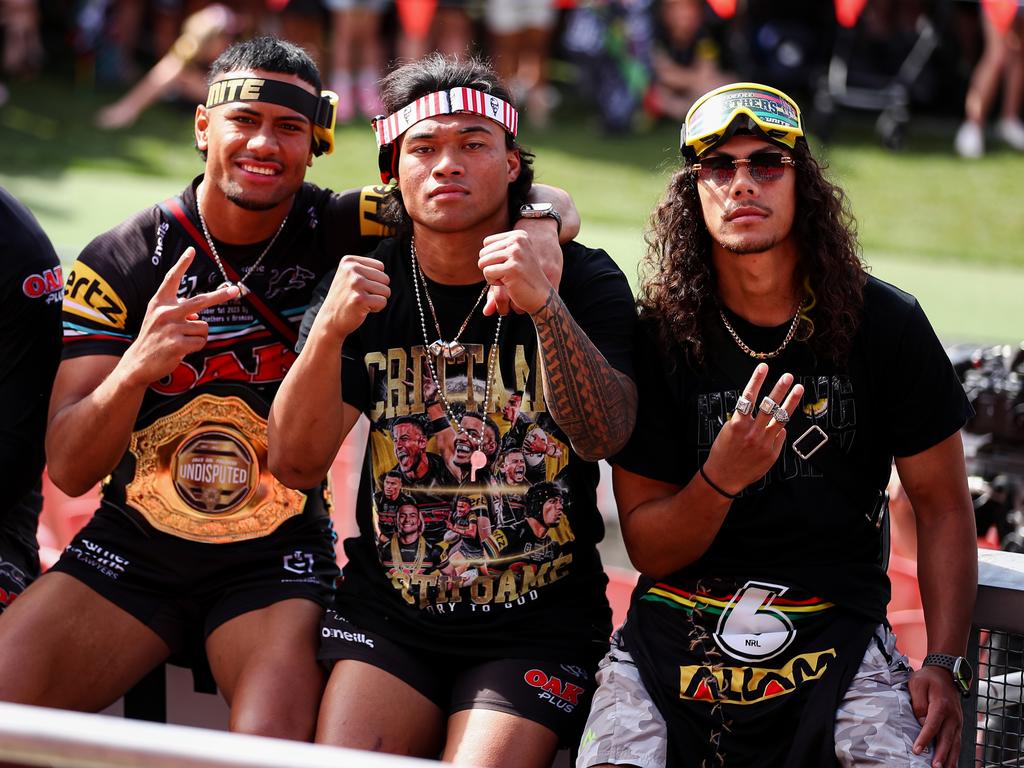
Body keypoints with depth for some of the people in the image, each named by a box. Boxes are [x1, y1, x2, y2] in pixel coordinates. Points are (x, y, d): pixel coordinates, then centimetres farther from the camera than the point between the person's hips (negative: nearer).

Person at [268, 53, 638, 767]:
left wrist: (546, 306, -32)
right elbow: (296, 466, -5)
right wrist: (330, 332, -22)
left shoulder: (583, 278, -2)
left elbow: (603, 438, -17)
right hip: (388, 611, 2)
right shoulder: (366, 283, 3)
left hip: (538, 623, -2)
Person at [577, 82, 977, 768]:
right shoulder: (658, 338, -1)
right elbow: (646, 548, 0)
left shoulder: (886, 325, 0)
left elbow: (942, 506, 6)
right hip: (677, 629, 0)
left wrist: (946, 665, -5)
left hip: (837, 627, 0)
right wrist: (720, 480, -21)